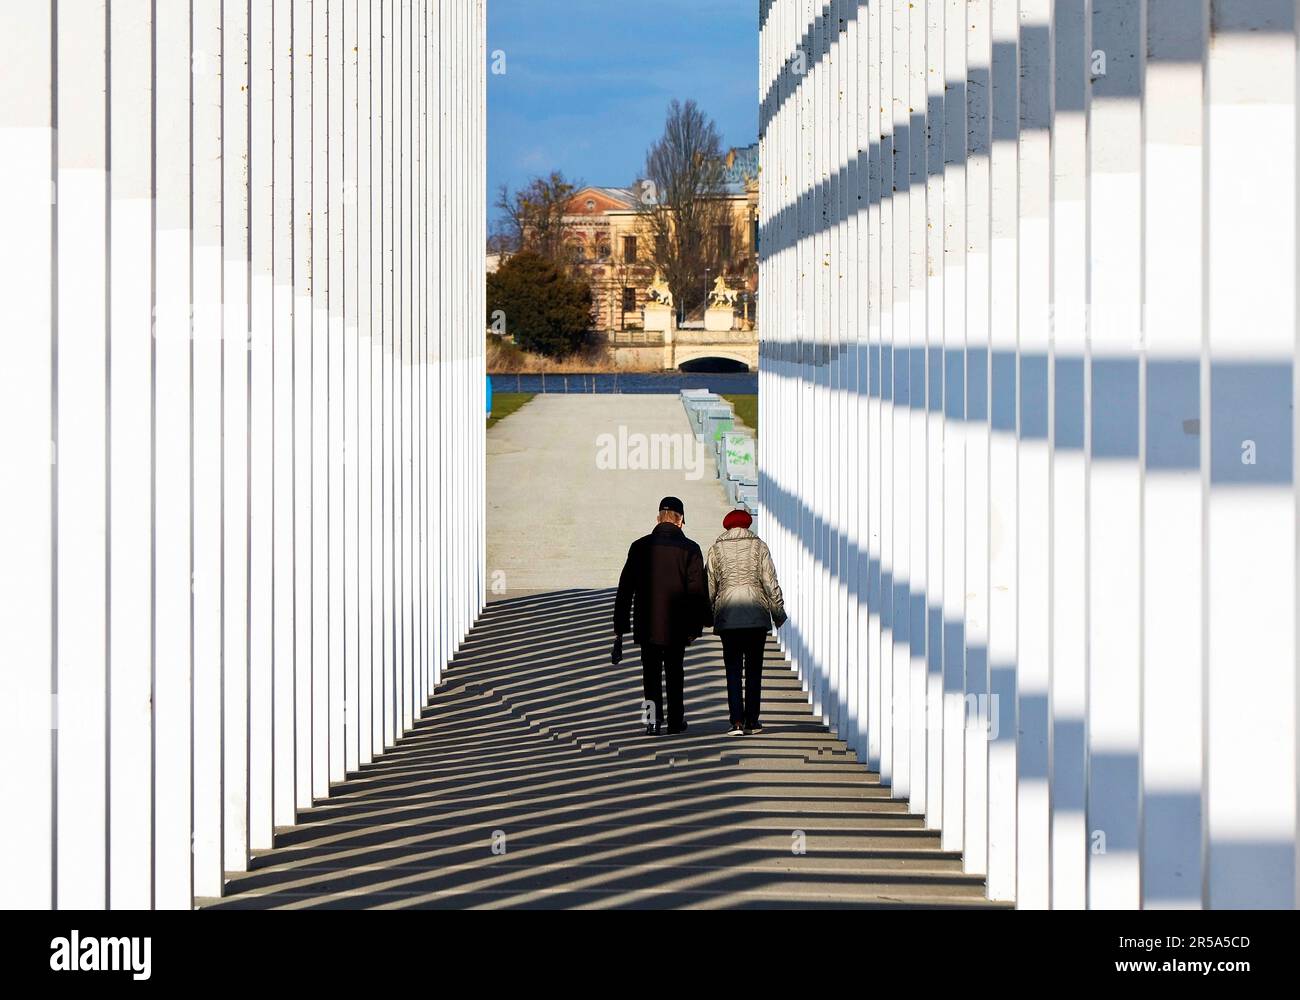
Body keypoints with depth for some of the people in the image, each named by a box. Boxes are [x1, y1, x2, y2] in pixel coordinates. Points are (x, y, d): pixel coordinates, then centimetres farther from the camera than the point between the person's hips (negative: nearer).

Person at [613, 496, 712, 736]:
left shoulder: (640, 546, 1)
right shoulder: (689, 549, -5)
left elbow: (625, 589, 3)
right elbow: (697, 590, -7)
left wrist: (619, 627, 8)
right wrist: (696, 625, -1)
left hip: (646, 625, 0)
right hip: (677, 626, 0)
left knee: (651, 672, 8)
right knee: (674, 671, 15)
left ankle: (653, 718, -8)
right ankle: (676, 720, 20)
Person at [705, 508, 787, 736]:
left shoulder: (716, 548, 4)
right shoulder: (758, 545, 2)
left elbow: (709, 585, 5)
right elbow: (770, 582, 0)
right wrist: (778, 613, 9)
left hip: (727, 615, 0)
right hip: (757, 614, 0)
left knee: (733, 669, 2)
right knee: (754, 668, 6)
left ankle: (737, 721, -9)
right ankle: (752, 721, 5)